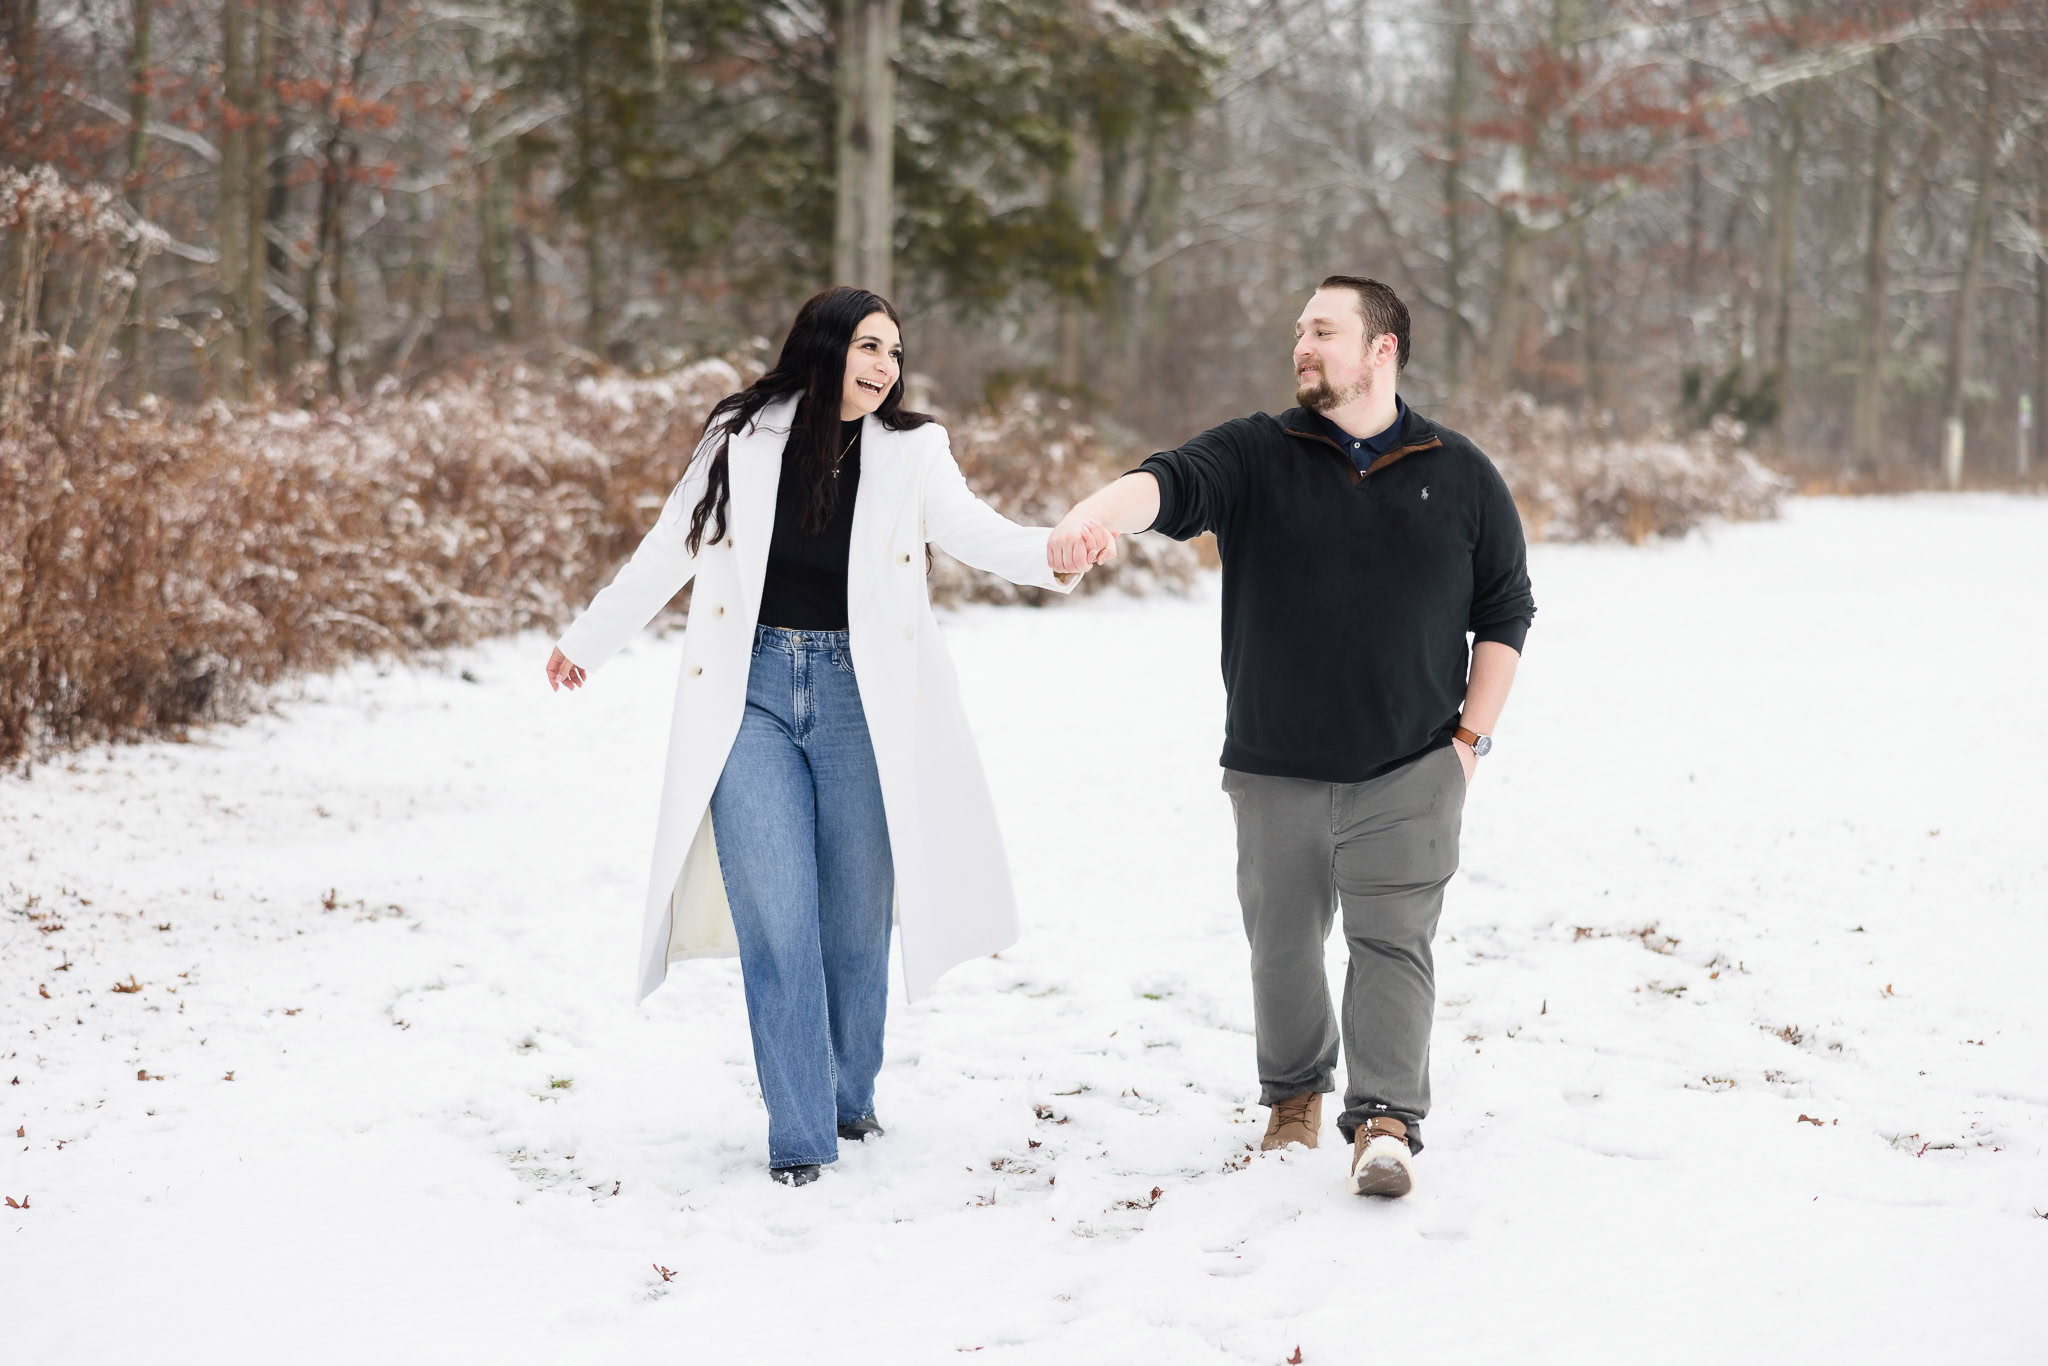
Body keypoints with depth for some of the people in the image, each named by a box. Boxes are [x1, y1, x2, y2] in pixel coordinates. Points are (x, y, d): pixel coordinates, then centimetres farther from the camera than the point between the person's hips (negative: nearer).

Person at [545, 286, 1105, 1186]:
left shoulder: (912, 452, 0)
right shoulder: (741, 441, -1)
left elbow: (976, 532, -15)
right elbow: (666, 553, 11)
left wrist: (1055, 553, -36)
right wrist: (587, 640, 21)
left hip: (859, 697, 1)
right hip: (752, 692, 0)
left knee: (857, 910, 8)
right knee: (776, 918, -5)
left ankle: (851, 1095, 30)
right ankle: (799, 1131, 3)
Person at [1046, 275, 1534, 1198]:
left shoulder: (1460, 478, 4)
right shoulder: (1256, 457, 1)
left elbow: (1505, 613, 9)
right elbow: (1169, 482, -18)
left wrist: (1470, 737, 2)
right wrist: (1100, 510, -41)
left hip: (1409, 774, -1)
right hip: (1275, 773, 1)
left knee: (1393, 943, -8)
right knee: (1283, 947, 12)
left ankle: (1384, 1121, -6)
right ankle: (1293, 1092, 32)